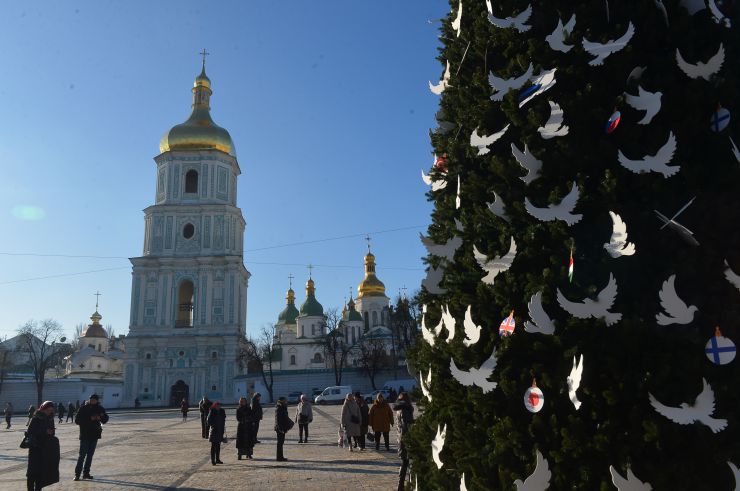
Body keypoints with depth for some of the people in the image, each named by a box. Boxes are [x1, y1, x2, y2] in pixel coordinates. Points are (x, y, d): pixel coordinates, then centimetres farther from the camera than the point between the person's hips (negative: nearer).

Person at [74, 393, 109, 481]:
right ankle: (77, 474, -1)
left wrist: (100, 417, -14)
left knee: (90, 455, 9)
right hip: (85, 435, -4)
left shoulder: (100, 409, 4)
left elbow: (105, 420, 9)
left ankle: (86, 473, 17)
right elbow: (77, 421, -11)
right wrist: (90, 419, -21)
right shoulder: (83, 409, -6)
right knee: (82, 455, -7)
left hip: (94, 435, 4)